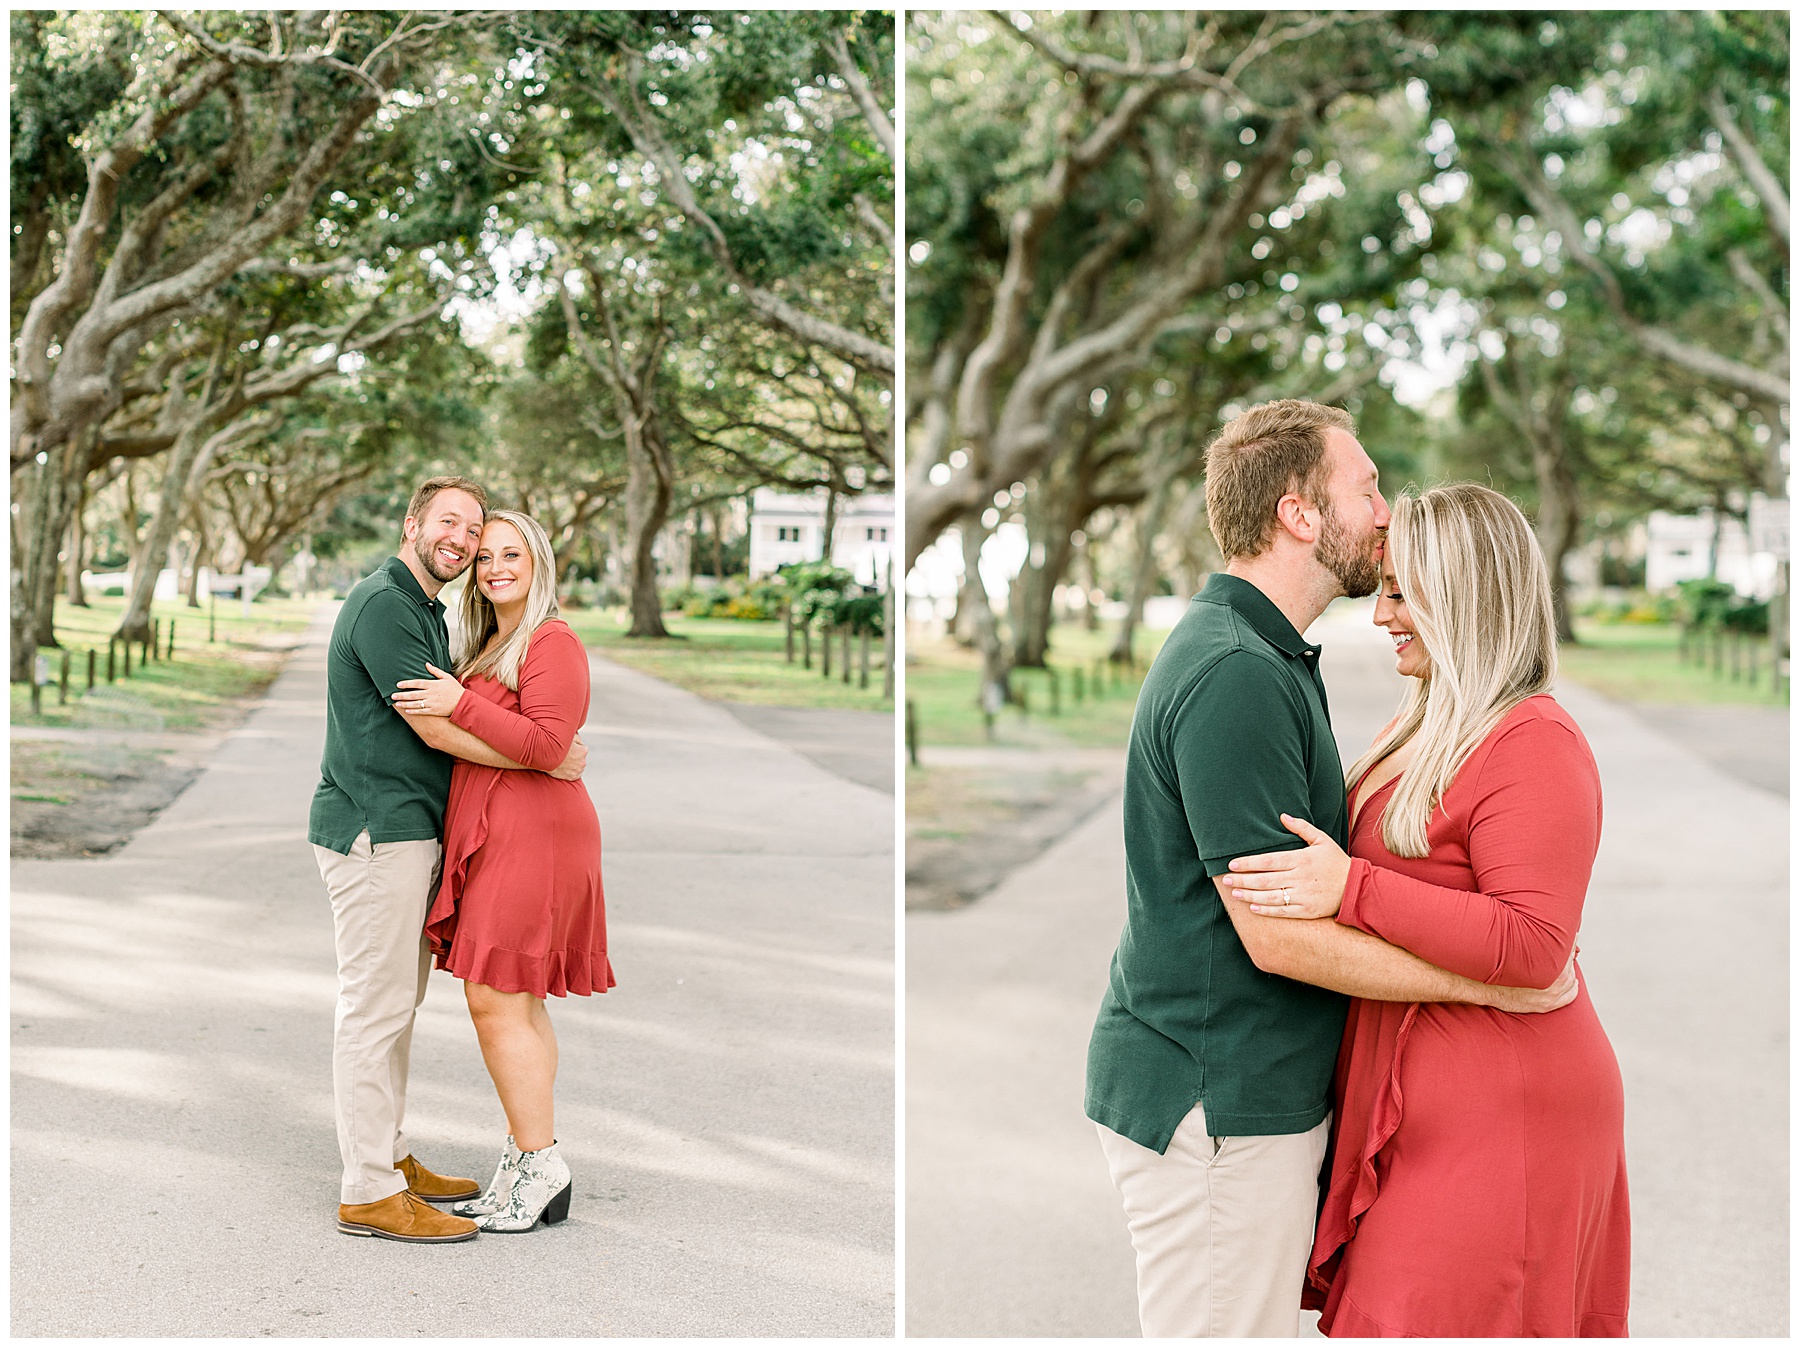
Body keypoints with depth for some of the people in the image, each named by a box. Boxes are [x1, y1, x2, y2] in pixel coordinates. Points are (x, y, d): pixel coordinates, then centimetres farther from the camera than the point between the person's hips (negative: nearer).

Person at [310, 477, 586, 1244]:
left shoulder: (426, 611, 18)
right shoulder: (382, 604, -14)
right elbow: (438, 730, -18)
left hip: (407, 831, 10)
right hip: (373, 832, -10)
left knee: (396, 1002, 16)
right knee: (374, 1006, -6)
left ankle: (390, 1158, 26)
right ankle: (369, 1192, -1)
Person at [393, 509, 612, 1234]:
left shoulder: (553, 643, -10)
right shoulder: (490, 646, 19)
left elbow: (547, 745, -21)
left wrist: (460, 704, -21)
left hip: (532, 840, -10)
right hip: (492, 840, 10)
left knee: (497, 999, -9)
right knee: (517, 1002, 11)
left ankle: (540, 1163, 0)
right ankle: (528, 1156, 17)